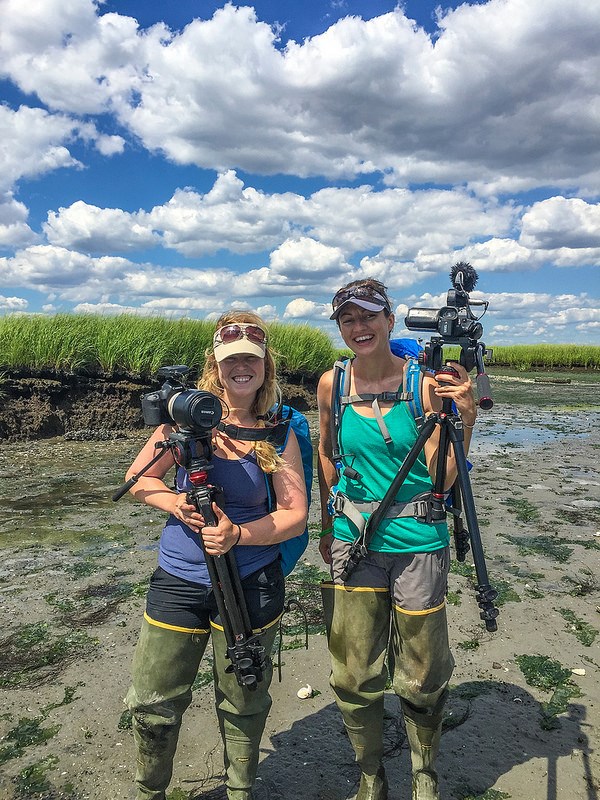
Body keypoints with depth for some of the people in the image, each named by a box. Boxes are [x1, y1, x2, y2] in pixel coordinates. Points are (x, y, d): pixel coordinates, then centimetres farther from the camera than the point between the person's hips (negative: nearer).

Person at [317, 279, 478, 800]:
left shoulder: (424, 381, -10)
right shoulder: (332, 383, -2)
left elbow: (442, 476, -10)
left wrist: (466, 416, -22)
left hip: (418, 542, -2)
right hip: (353, 539, 2)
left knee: (422, 677, 14)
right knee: (355, 675, 13)